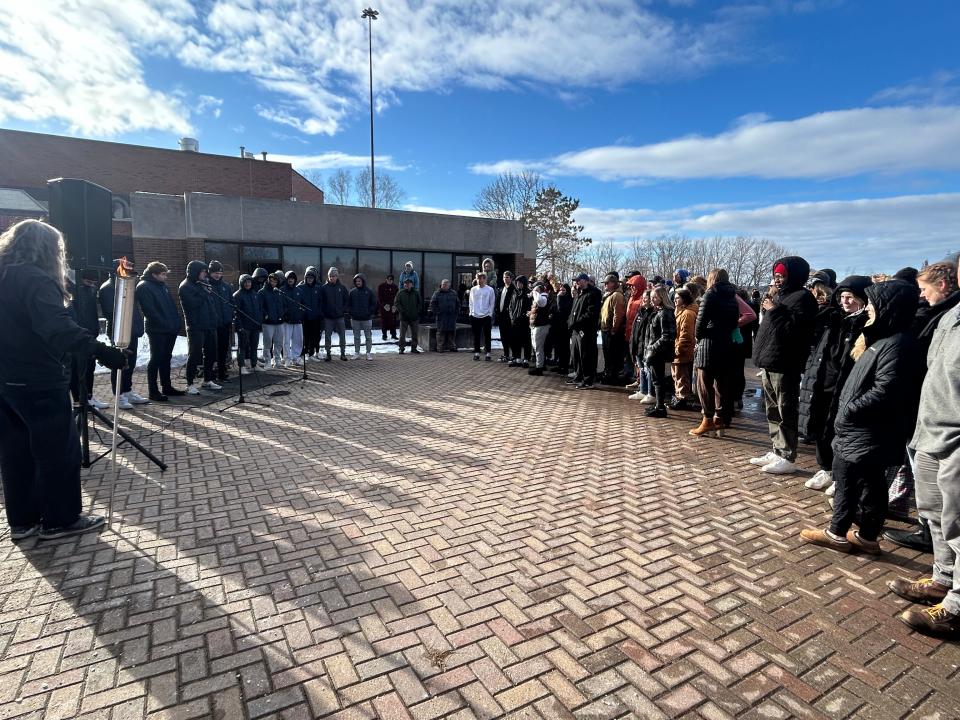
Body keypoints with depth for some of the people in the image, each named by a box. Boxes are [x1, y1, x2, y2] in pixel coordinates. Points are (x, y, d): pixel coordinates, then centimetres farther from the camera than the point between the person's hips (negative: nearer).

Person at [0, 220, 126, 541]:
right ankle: (60, 520, 11)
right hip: (39, 382, -9)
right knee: (59, 451, 2)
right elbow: (58, 327, -33)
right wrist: (100, 350, -40)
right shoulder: (35, 279, -16)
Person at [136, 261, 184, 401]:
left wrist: (176, 322, 7)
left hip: (171, 329, 8)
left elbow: (171, 306, 17)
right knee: (156, 359, -3)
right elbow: (149, 310, -17)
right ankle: (153, 391, 4)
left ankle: (166, 387, 22)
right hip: (157, 330, -8)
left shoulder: (163, 286, 16)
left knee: (166, 358, 13)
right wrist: (163, 324, -18)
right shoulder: (144, 287, -9)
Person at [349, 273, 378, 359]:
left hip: (367, 318, -2)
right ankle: (356, 353, 16)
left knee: (368, 336, 3)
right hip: (355, 318, 2)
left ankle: (369, 353, 11)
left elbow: (374, 304, 2)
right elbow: (348, 304, 9)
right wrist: (352, 312, -1)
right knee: (356, 337, 9)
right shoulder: (352, 291, 4)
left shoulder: (369, 291, -1)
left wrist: (369, 312, -7)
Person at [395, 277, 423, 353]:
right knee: (402, 334, -1)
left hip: (414, 318, 2)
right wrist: (402, 312, -11)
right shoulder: (400, 293, 3)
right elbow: (397, 304, 1)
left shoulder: (416, 293, 7)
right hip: (404, 317, -2)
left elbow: (420, 303, 11)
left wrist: (418, 311, -2)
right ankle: (401, 349, 5)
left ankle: (414, 348, 17)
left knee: (415, 334, 7)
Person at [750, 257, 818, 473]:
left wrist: (775, 310, -15)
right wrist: (767, 310, 10)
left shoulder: (802, 297, -8)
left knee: (785, 413, -4)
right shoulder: (780, 296, 19)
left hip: (784, 365, -10)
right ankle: (777, 451, 24)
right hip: (768, 362, 10)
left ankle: (787, 457, 3)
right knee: (772, 411, 15)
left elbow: (794, 328, -20)